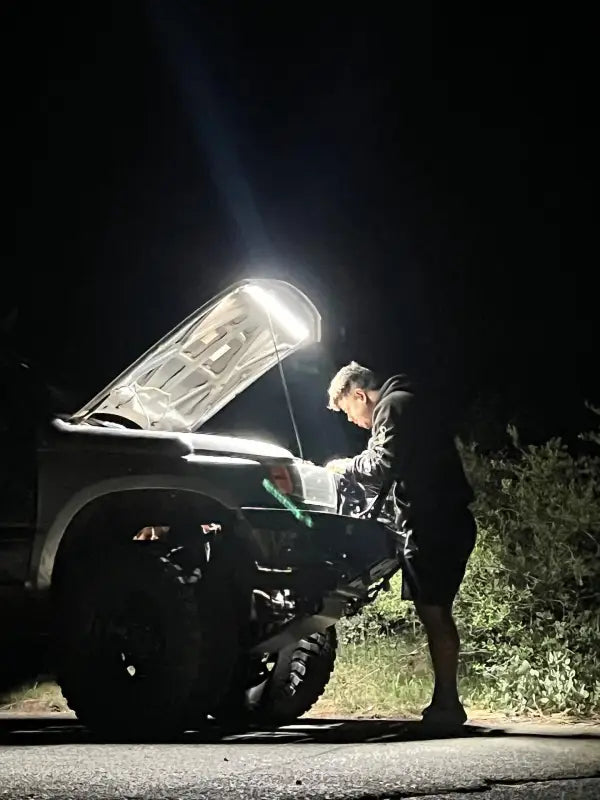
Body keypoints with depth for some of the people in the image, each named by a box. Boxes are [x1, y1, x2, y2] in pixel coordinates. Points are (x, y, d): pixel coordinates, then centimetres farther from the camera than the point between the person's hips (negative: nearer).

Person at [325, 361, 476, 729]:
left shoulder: (394, 406, -8)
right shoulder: (407, 403, 23)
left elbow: (384, 466, -16)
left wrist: (346, 466, 0)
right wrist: (354, 470, 16)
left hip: (434, 526, -10)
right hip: (449, 523, 10)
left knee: (433, 612, -10)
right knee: (437, 613, 12)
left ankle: (446, 704, -10)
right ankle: (446, 704, 15)